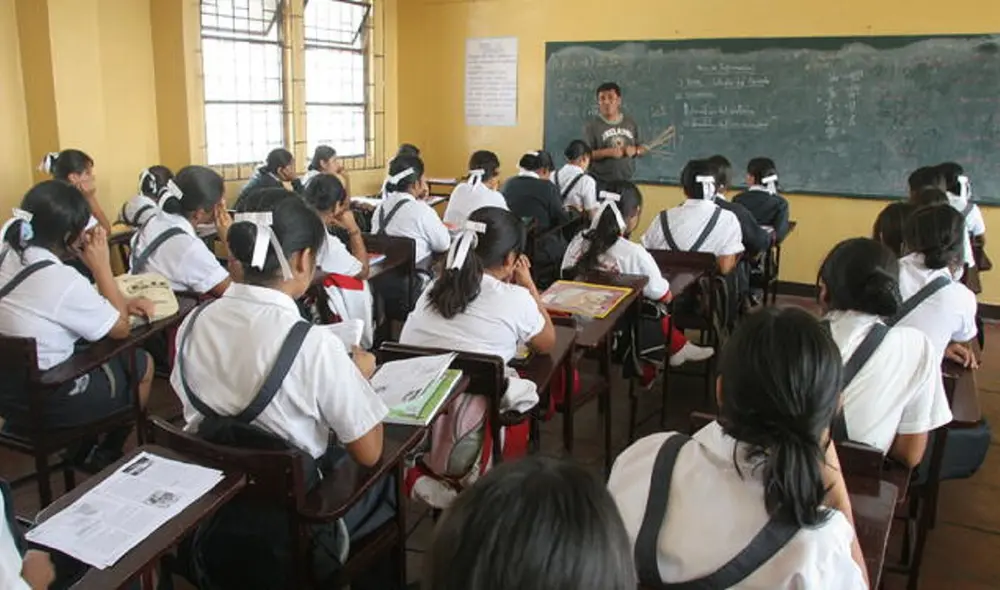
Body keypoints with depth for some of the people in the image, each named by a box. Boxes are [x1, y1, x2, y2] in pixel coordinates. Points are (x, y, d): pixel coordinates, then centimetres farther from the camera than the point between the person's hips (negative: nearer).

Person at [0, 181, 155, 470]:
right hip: (44, 402, -8)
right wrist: (101, 265, -13)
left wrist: (120, 303, -1)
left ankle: (86, 446, 31)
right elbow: (121, 329, -12)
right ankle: (104, 455, 28)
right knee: (142, 364, 12)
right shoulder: (62, 280, -28)